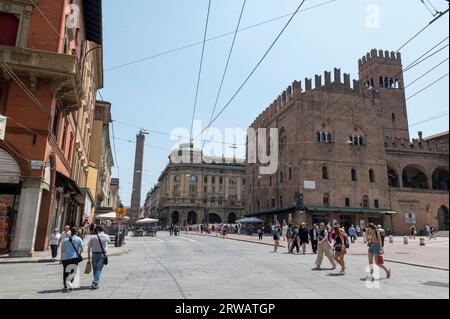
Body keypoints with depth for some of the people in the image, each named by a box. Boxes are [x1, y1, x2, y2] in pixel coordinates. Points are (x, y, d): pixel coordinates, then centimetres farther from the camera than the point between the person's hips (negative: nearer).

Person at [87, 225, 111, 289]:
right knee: (99, 269, 3)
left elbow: (89, 248, -4)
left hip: (94, 254, 1)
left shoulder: (93, 237, -2)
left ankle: (95, 282, 27)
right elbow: (109, 242, 21)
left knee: (95, 268, 15)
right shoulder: (106, 236, 0)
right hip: (103, 255, -1)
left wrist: (89, 257, 3)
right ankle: (95, 282, -8)